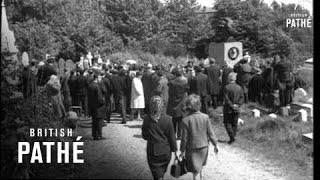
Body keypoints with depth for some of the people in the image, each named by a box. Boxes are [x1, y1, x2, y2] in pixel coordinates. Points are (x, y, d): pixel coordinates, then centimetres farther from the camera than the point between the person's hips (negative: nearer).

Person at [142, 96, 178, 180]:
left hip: (152, 151, -1)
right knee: (162, 171, 24)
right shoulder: (167, 119, -13)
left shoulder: (147, 120, -12)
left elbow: (144, 136, -1)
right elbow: (172, 137, -7)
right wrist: (175, 150, 3)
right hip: (165, 150, 1)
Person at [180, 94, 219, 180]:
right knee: (201, 165, 28)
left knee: (195, 171, 9)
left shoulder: (185, 121, -20)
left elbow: (184, 138, -13)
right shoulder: (205, 117, -14)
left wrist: (182, 151, -1)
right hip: (204, 146, 3)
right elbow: (210, 133, -6)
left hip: (192, 148, -3)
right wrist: (215, 144, 9)